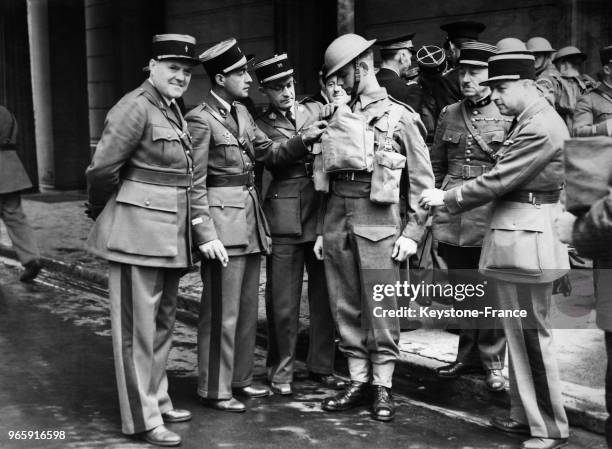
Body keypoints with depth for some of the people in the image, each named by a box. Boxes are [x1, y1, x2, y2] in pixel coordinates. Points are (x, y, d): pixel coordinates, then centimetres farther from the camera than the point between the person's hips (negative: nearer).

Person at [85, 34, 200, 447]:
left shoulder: (173, 110, 14)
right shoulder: (136, 108, -14)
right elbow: (102, 169, -14)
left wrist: (196, 220, 12)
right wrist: (102, 211, 0)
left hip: (171, 235, 9)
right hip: (139, 234, -9)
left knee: (164, 323, 17)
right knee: (138, 327, 0)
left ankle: (157, 399, 30)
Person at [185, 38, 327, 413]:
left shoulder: (242, 113, 13)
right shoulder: (201, 119, -11)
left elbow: (268, 152, 16)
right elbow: (195, 183, -14)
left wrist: (304, 139, 0)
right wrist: (206, 235, -18)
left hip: (251, 218, 8)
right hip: (223, 219, -8)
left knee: (248, 308, 15)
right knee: (222, 311, -1)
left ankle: (240, 378, 27)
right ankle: (214, 389, 10)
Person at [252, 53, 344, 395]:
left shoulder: (317, 110, 13)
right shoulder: (260, 126, 4)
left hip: (322, 213, 3)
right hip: (284, 220, -3)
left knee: (325, 296, 7)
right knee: (283, 302, 2)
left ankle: (322, 366, 20)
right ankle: (281, 370, 16)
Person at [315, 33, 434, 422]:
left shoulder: (400, 117, -1)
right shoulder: (338, 116, 13)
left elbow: (423, 180, -1)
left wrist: (413, 232, -7)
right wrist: (322, 228, 13)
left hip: (379, 225, -5)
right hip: (337, 225, 5)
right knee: (346, 309, 8)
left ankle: (383, 386, 11)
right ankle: (358, 381, 19)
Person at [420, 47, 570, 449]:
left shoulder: (539, 128, -18)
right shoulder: (531, 120, 14)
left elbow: (497, 180, -18)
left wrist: (447, 198, -7)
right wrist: (450, 200, 9)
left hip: (527, 238, -10)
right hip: (517, 235, 10)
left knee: (530, 333, -2)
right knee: (520, 332, 16)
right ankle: (526, 415, 27)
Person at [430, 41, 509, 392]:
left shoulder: (509, 115, -2)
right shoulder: (449, 114, 11)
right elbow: (437, 165, 17)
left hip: (491, 218, -4)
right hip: (453, 218, 4)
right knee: (462, 290, 12)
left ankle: (493, 362, 14)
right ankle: (468, 355, 25)